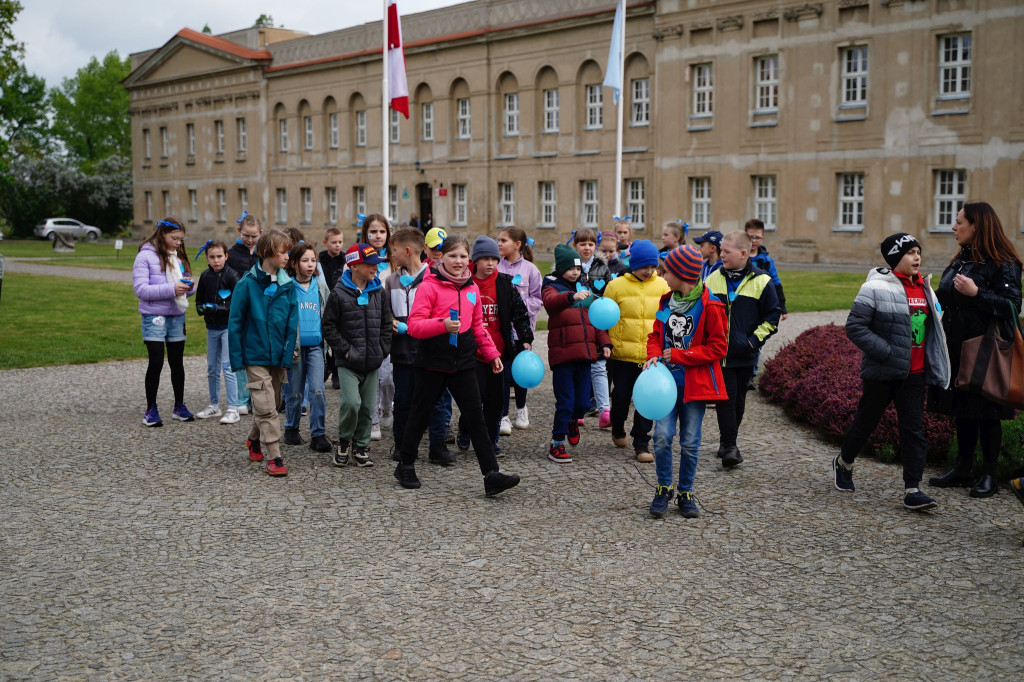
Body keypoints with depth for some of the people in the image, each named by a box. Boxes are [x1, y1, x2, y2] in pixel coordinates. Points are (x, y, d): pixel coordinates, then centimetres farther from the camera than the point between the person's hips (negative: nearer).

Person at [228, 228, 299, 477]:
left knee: (270, 403, 16)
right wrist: (236, 358, -8)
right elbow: (235, 321, -6)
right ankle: (274, 458, -4)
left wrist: (288, 353, -6)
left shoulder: (288, 285, 2)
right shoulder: (248, 283, -9)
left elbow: (292, 322, 3)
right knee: (266, 408, -8)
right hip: (255, 356, -4)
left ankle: (254, 440, 39)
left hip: (278, 356, 5)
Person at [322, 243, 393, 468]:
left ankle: (360, 447, 22)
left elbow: (386, 324, 13)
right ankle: (343, 441, 6)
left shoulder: (379, 292, 7)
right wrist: (346, 350, -9)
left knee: (368, 406, 6)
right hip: (348, 363, -4)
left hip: (372, 363, 4)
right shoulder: (339, 294, -6)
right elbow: (329, 326, -4)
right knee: (351, 402, -18)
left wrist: (383, 350, 3)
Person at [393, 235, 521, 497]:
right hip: (432, 363, -4)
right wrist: (443, 325, -30)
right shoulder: (429, 286, -9)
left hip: (463, 363, 4)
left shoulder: (472, 288, 9)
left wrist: (491, 353, 15)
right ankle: (406, 466, 29)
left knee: (477, 418, -1)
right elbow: (414, 325, -16)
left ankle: (491, 475, -3)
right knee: (420, 416, 10)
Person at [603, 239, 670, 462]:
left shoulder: (662, 286, 5)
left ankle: (641, 445, 10)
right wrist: (608, 344, -3)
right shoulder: (616, 286, -1)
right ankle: (618, 429, 39)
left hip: (652, 355, 1)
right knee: (621, 396, 10)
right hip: (623, 353, -1)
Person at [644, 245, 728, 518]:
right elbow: (656, 334, 16)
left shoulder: (710, 306, -11)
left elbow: (718, 348, -11)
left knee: (690, 442, 5)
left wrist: (678, 355, -12)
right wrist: (654, 355, -6)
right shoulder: (666, 300, 7)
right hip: (667, 380, 4)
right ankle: (664, 489, 13)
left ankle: (685, 493, 21)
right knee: (662, 436, -6)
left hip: (695, 383, -3)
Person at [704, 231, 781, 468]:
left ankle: (727, 441, 25)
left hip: (745, 354, -1)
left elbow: (772, 317, 1)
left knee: (738, 398, 11)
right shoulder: (714, 279, 4)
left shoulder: (761, 281, -4)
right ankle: (729, 446, -4)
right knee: (725, 397, -6)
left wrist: (755, 340, -8)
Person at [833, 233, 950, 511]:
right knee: (866, 422, 9)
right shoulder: (876, 287, -11)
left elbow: (931, 325, 22)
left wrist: (933, 365, 12)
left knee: (914, 428, 0)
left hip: (914, 373, 5)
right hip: (882, 372, -5)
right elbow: (855, 326, -15)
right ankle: (843, 463, 35)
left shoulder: (924, 288, 10)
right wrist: (886, 352, -20)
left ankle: (912, 490, 1)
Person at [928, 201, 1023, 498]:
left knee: (986, 413, 1)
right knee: (962, 409, 13)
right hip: (956, 348, 8)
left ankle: (989, 476, 12)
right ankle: (963, 468, 24)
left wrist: (976, 293, -25)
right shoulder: (962, 259, 14)